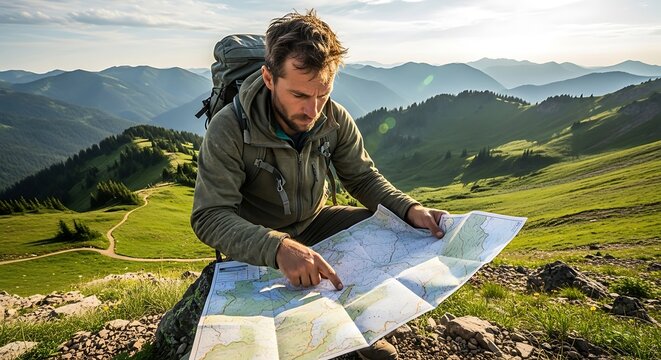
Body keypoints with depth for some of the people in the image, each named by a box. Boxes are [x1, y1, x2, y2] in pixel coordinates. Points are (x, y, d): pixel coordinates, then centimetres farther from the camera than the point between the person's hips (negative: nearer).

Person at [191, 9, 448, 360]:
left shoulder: (335, 119, -12)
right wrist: (277, 246, -47)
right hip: (258, 245, -4)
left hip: (315, 223, 4)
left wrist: (409, 209, -22)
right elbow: (209, 216, -28)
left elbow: (363, 177, -2)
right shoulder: (229, 129, -25)